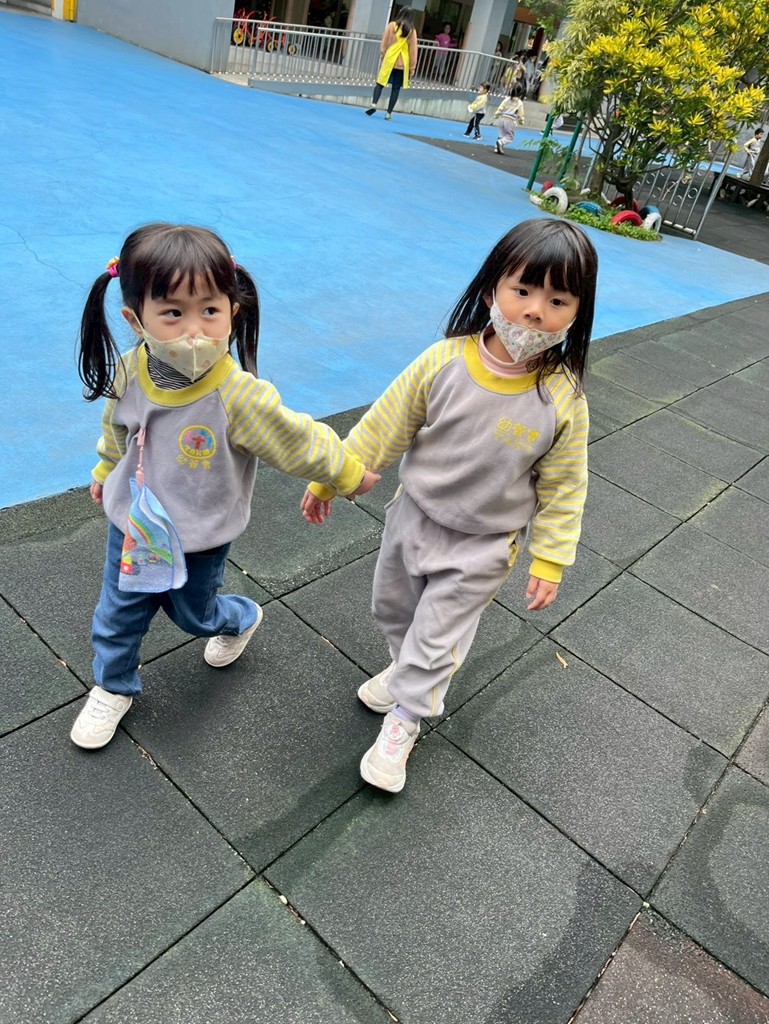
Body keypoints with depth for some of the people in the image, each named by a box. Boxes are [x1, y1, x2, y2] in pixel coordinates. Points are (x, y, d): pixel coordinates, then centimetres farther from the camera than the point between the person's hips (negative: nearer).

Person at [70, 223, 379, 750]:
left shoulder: (239, 396, -35)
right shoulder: (131, 369, -19)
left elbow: (302, 442, -19)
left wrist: (349, 474, -6)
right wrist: (105, 471, 21)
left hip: (200, 539, -4)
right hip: (133, 523, 4)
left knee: (194, 613, 22)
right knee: (118, 614, 20)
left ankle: (242, 618, 58)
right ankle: (114, 687, 49)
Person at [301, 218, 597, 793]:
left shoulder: (563, 400, -21)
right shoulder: (444, 362, -20)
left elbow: (563, 486, -8)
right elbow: (384, 426, -8)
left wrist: (550, 561, -6)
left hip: (482, 546, -2)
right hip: (414, 516, 3)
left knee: (438, 636, 10)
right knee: (393, 607, 24)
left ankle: (405, 714, 37)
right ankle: (408, 666, 56)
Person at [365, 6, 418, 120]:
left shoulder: (392, 25, 0)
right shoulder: (412, 30, 1)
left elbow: (384, 43, 2)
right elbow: (413, 50, 1)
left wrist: (383, 55, 13)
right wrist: (412, 66, 5)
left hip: (389, 60, 0)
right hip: (402, 63, 0)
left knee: (380, 83, 5)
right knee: (396, 88, 6)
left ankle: (374, 104, -16)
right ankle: (389, 113, 1)